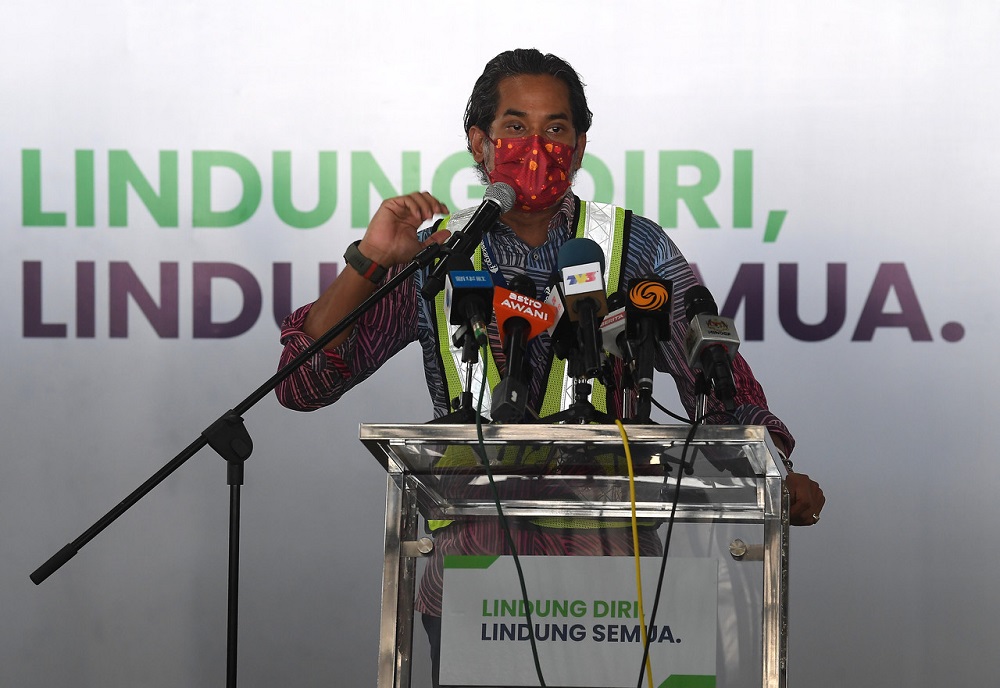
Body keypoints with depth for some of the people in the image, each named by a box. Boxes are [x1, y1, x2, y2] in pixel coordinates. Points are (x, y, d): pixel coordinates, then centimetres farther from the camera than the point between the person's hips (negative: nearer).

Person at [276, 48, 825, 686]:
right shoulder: (433, 256, 5)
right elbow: (303, 386, -1)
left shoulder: (636, 248, 6)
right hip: (473, 576, 0)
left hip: (609, 559, 0)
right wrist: (369, 262, -13)